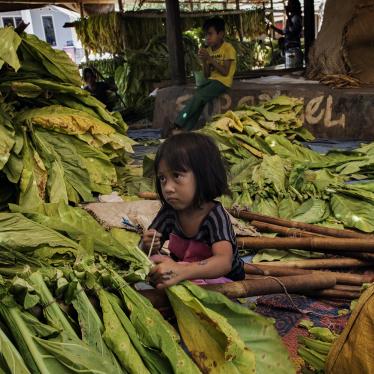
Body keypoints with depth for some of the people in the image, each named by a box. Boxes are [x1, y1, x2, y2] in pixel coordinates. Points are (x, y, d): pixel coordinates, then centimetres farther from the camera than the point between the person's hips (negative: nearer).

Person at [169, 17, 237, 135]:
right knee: (197, 100, -20)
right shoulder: (208, 50, 11)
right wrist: (204, 61, -7)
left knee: (198, 96, -25)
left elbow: (225, 72, -15)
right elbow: (207, 75, 10)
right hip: (211, 80, 6)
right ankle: (187, 130, -23)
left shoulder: (228, 48, -7)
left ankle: (178, 125, -24)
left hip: (223, 81, -6)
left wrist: (210, 58, -18)